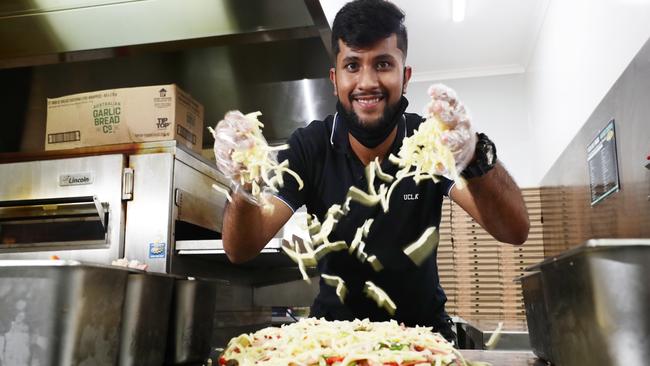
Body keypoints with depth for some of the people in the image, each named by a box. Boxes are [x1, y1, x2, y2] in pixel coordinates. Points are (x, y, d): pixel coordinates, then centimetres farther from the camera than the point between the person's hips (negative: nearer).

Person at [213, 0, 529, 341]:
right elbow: (241, 250, -18)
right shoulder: (309, 147, -11)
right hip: (335, 326, 0)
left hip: (422, 326, 1)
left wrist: (475, 157, -44)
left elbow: (515, 232, -24)